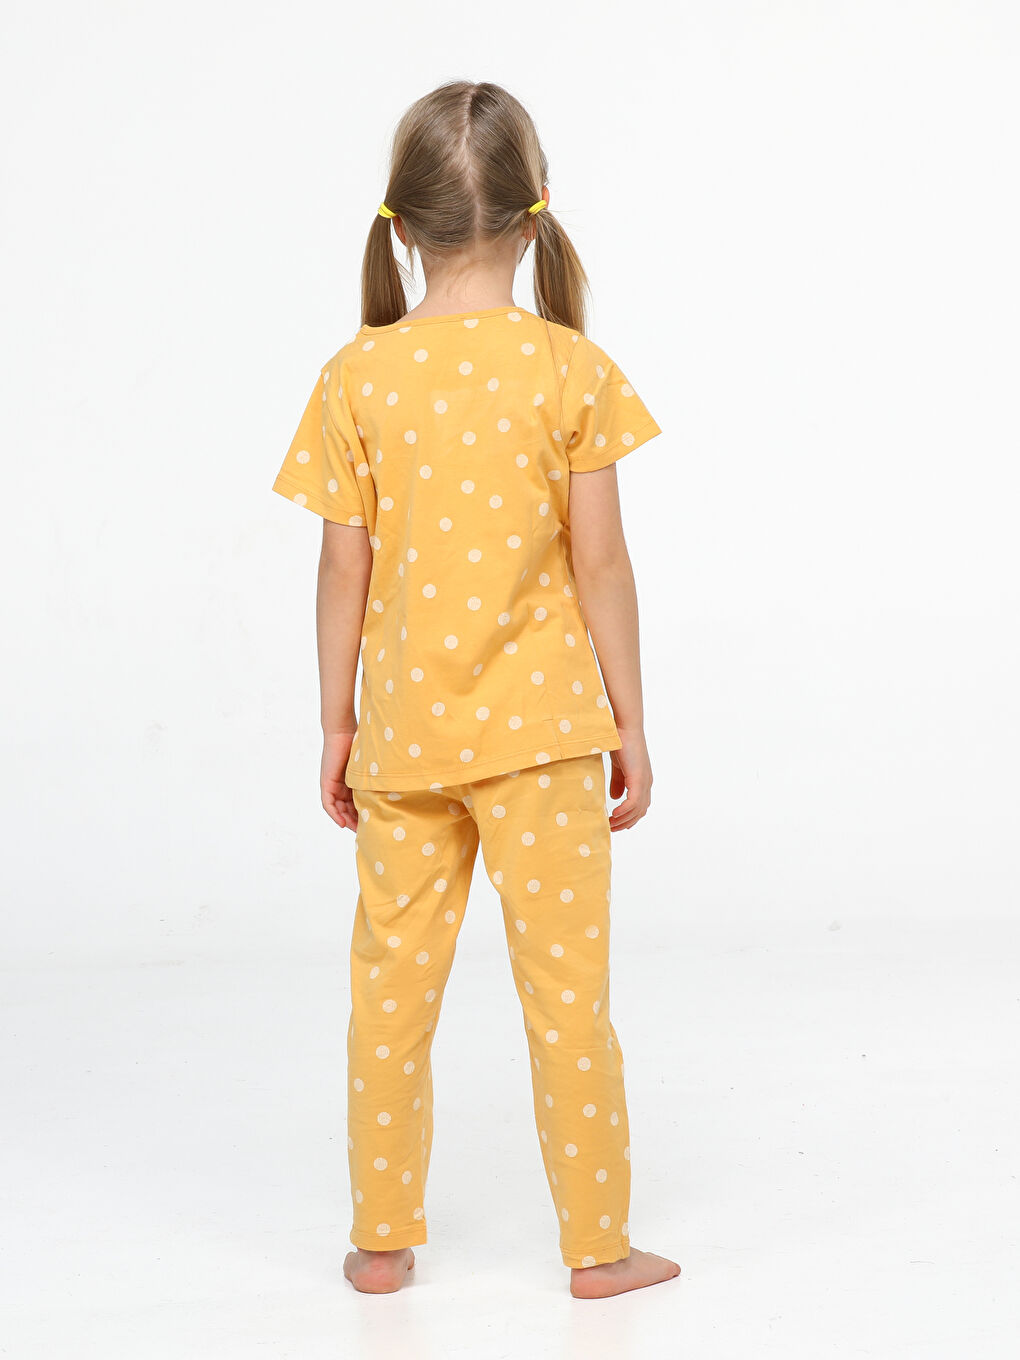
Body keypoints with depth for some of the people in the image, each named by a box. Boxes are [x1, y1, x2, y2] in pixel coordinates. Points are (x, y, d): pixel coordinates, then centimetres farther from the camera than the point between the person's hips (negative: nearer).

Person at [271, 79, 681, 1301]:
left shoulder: (357, 377, -4)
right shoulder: (571, 368, -7)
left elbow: (345, 570, -1)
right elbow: (600, 564, -6)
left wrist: (338, 724, 9)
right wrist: (629, 721, 4)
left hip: (403, 732, 2)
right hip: (538, 724, -2)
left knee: (392, 985, 12)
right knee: (566, 984, 7)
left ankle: (383, 1238, 23)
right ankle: (596, 1245, 17)